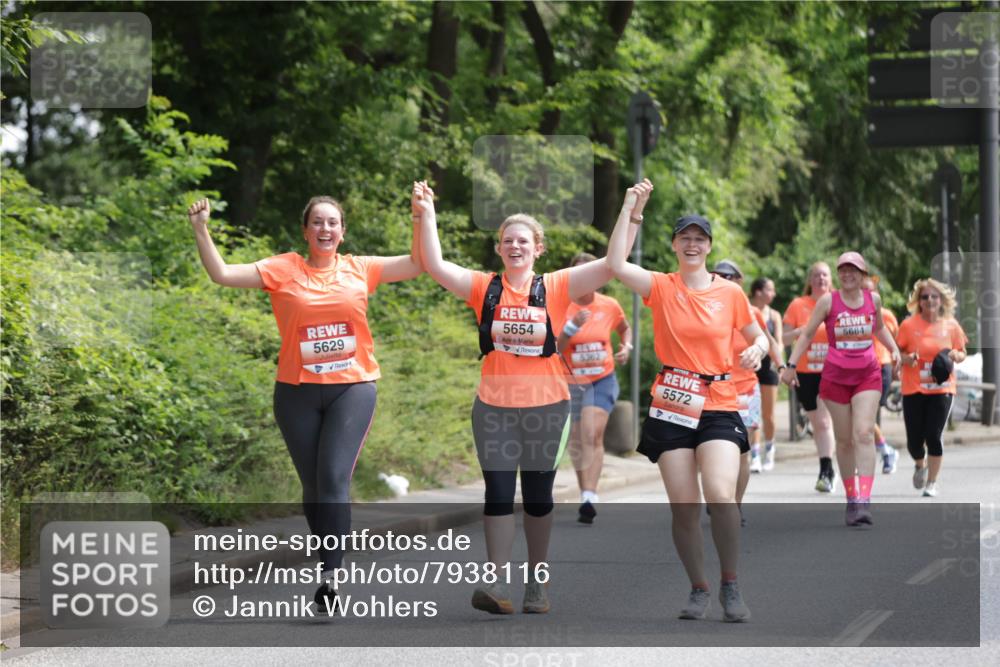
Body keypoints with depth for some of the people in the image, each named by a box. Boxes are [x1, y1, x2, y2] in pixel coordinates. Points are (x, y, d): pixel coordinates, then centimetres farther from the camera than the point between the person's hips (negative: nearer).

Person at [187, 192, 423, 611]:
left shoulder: (360, 270, 6)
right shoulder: (283, 270, 1)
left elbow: (417, 263, 11)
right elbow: (222, 274, -4)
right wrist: (201, 231, -12)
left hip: (352, 388, -1)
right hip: (298, 392, 1)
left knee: (334, 479, -15)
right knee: (312, 483, 8)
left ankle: (330, 574, -18)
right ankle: (330, 566, 23)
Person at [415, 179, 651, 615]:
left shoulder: (556, 288, -1)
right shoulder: (484, 288, 2)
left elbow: (612, 264, -6)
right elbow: (435, 266, -7)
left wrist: (630, 211, -12)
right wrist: (427, 215, -15)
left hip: (546, 405, 0)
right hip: (494, 407, 0)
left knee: (538, 496, 9)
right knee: (498, 493, -4)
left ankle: (537, 584, 20)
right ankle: (496, 584, -5)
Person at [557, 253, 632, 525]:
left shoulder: (610, 306, -1)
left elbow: (625, 329, 20)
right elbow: (554, 348, -16)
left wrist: (626, 347, 1)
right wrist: (573, 326, -30)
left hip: (603, 381, -1)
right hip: (570, 383, 1)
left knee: (593, 434, -20)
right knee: (576, 442, 10)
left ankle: (590, 498, -29)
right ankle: (586, 495, 27)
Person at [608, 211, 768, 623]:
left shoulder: (730, 292, 5)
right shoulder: (661, 287, 2)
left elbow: (758, 337, 17)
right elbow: (616, 264, -14)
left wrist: (756, 350, -7)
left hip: (718, 408, -1)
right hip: (671, 409, 1)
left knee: (721, 495, -20)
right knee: (683, 507, -1)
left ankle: (730, 585, -3)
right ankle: (698, 589, 17)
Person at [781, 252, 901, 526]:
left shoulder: (873, 299, 6)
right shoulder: (828, 301, -2)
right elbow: (807, 333, 3)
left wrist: (894, 349, 11)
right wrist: (791, 365, -4)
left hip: (868, 374, 1)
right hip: (836, 376, 0)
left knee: (864, 433, -15)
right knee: (844, 440, 5)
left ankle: (864, 501, -22)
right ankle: (851, 499, 18)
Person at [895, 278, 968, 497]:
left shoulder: (951, 326, 3)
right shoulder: (909, 325, -2)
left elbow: (962, 354, 13)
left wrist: (954, 356, -10)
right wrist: (906, 359, -18)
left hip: (941, 389, 0)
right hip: (913, 389, 0)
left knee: (934, 436, -6)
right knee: (914, 440, 0)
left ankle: (931, 483, 6)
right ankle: (920, 465, 34)